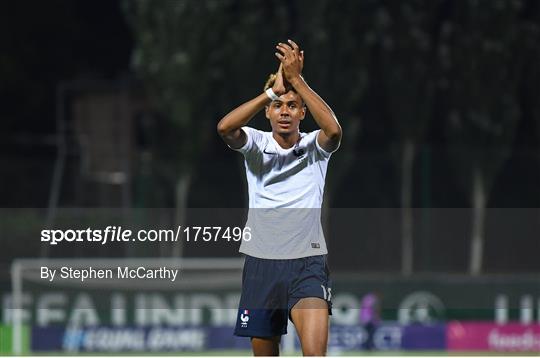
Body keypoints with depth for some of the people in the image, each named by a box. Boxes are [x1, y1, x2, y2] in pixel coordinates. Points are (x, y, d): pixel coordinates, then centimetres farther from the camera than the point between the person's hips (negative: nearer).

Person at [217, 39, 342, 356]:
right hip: (261, 262, 2)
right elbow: (225, 127, -19)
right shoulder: (256, 144, 3)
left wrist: (297, 80, -24)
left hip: (307, 262, -2)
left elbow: (333, 130, -24)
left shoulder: (314, 147, 1)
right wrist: (273, 91, -24)